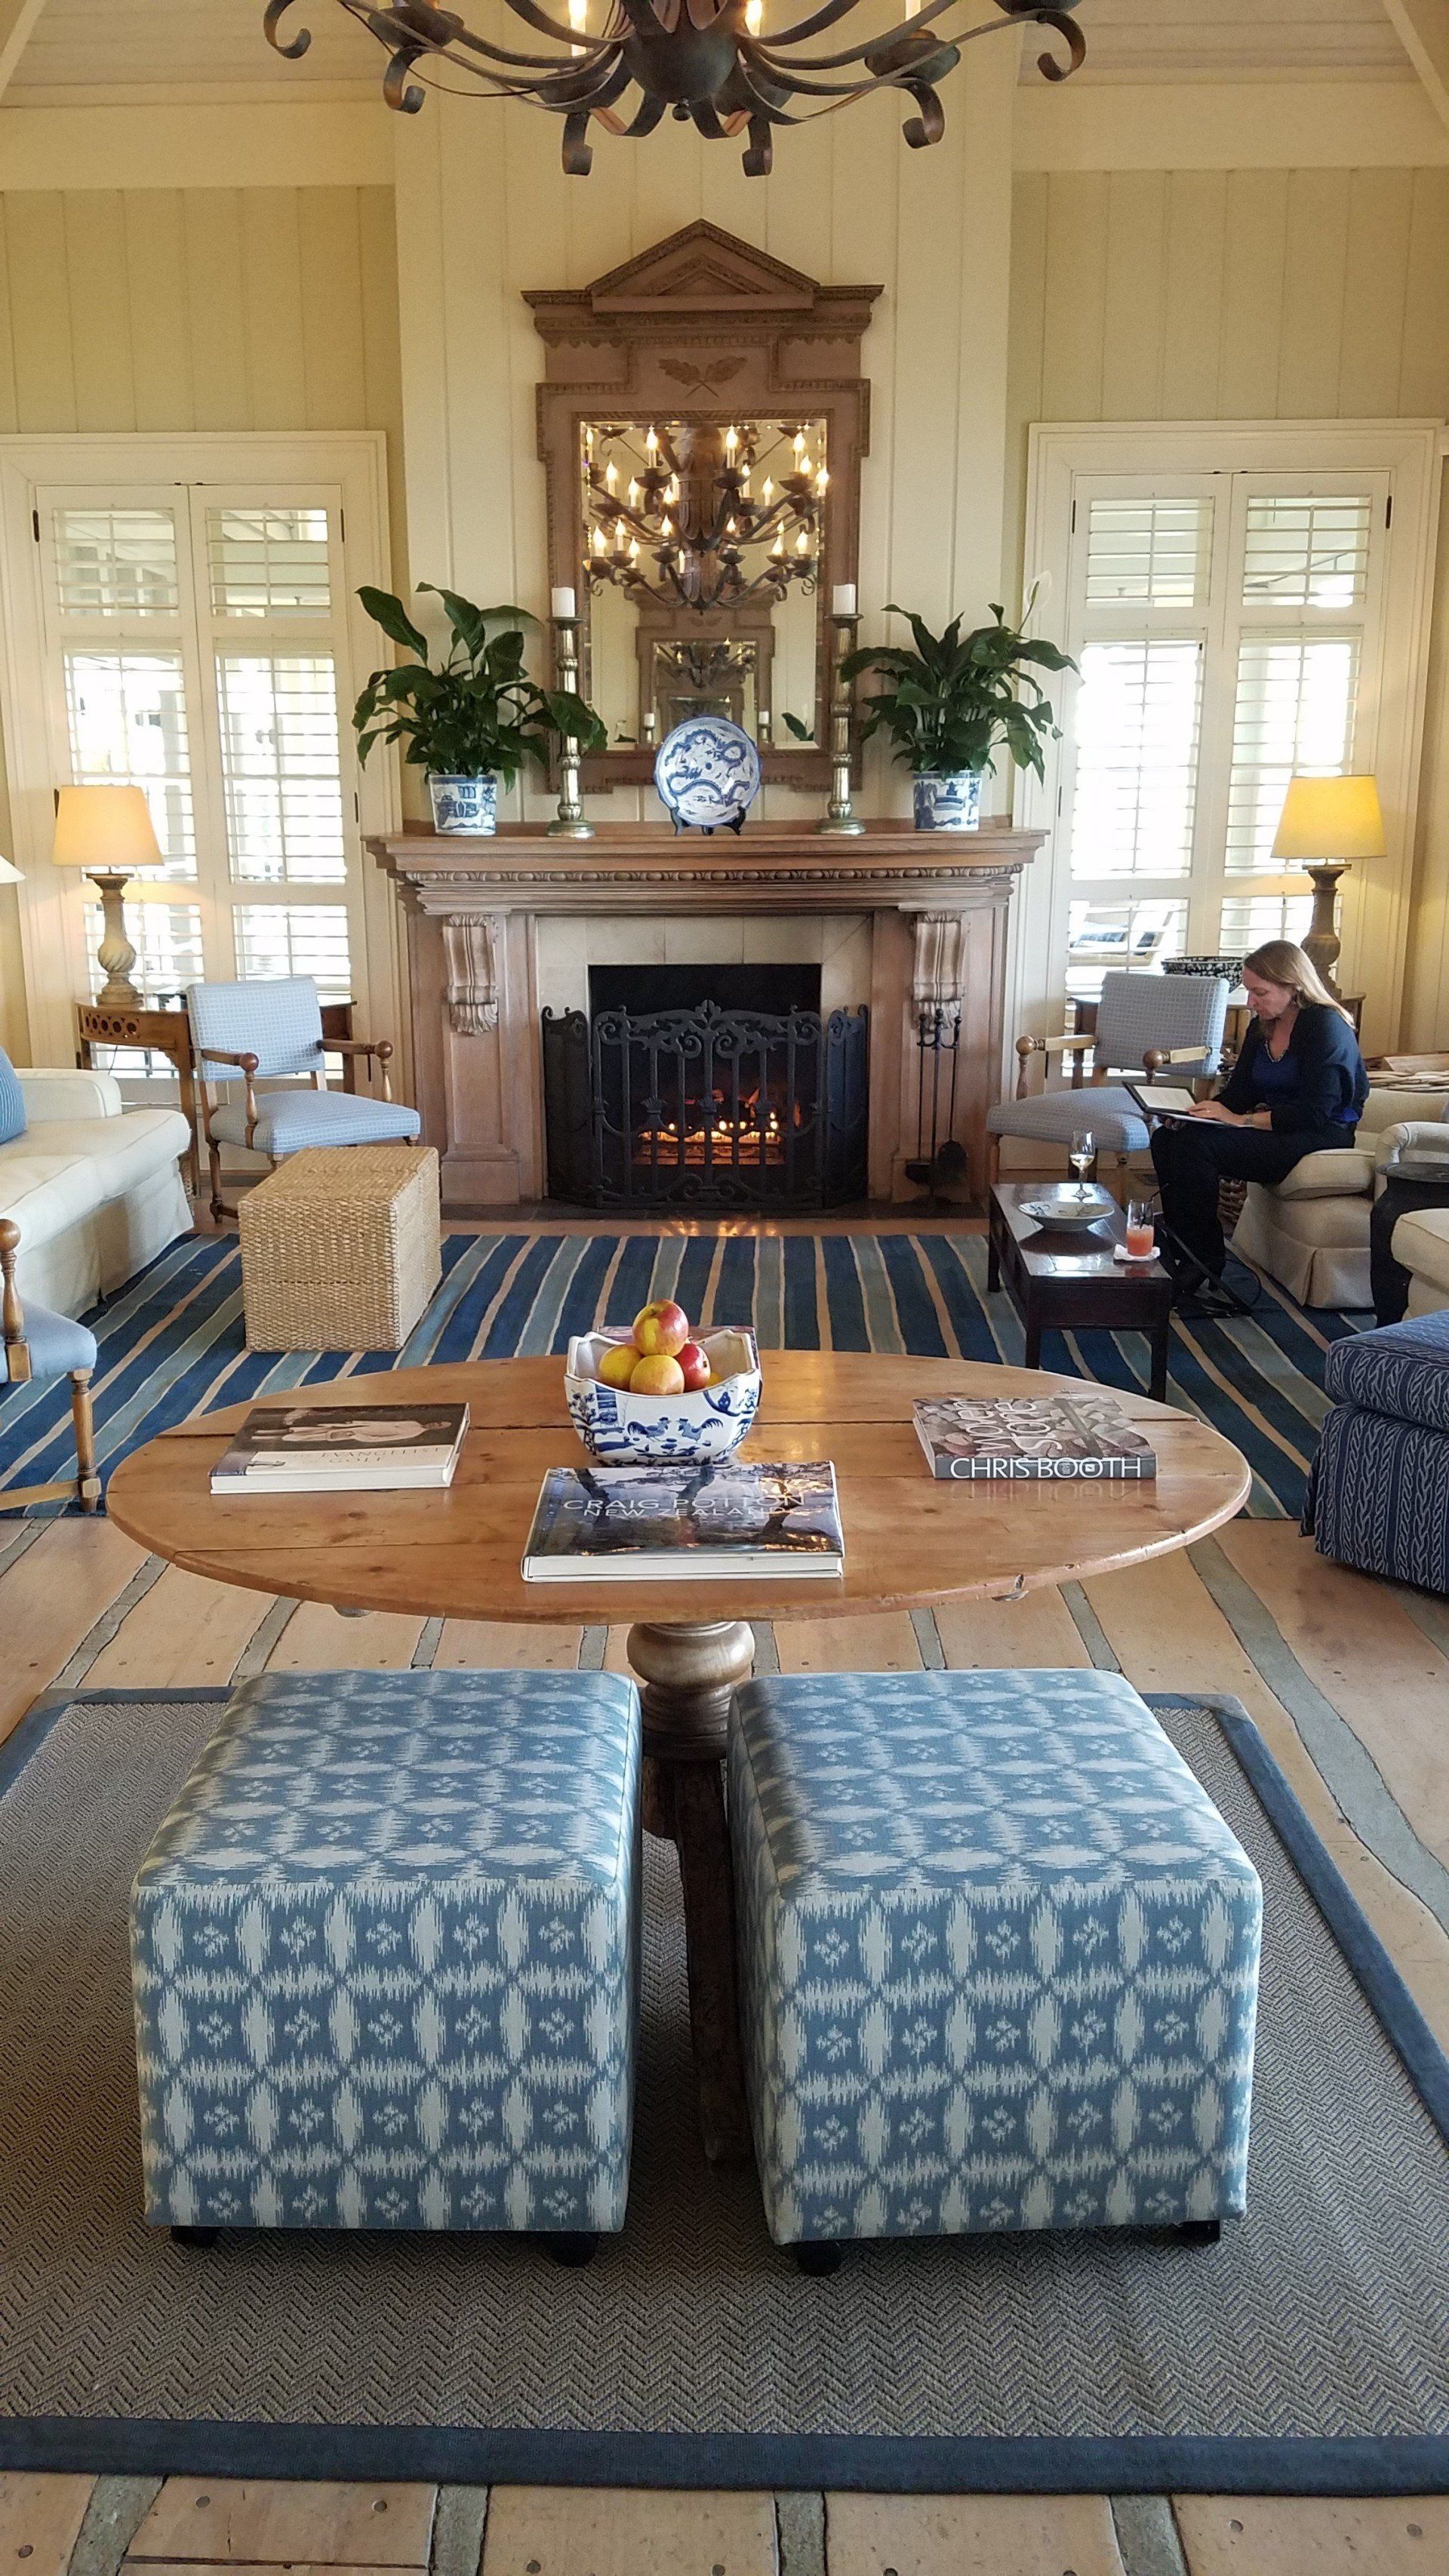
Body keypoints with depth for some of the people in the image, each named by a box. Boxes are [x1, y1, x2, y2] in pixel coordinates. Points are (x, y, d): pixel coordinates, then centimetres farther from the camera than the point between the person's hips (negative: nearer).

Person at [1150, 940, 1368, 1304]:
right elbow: (1238, 1091, 14)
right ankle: (1180, 1250, -11)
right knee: (1166, 1139, -11)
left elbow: (1315, 1112, -21)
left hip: (1321, 1136, -9)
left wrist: (1242, 1120, -23)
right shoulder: (1261, 1027, 13)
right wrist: (1198, 1112, -7)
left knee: (1197, 1147, -27)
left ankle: (1205, 1261, -17)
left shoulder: (1327, 1027, -13)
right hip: (1274, 1130, 9)